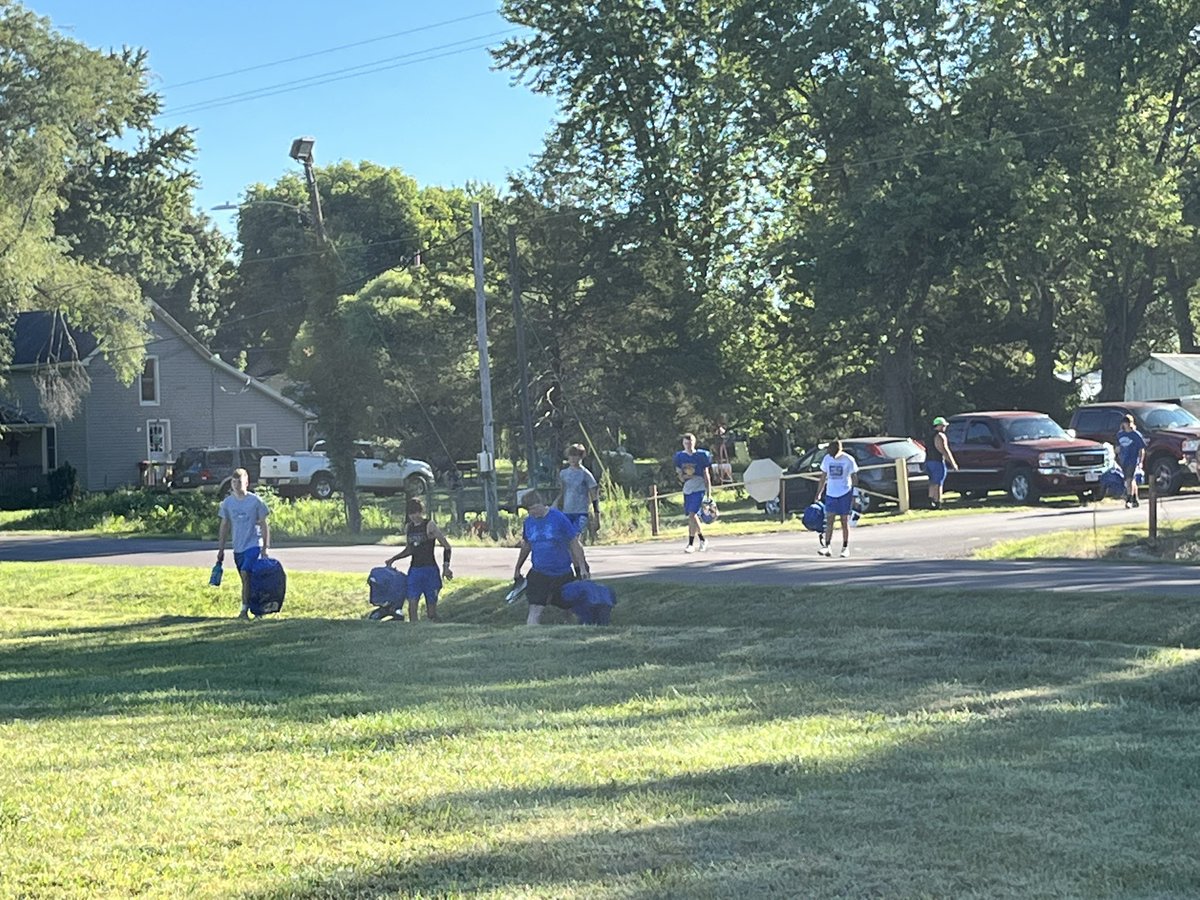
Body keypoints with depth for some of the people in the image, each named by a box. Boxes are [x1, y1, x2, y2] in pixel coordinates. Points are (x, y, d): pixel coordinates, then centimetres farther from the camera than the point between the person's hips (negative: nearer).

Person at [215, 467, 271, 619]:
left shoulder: (255, 501, -6)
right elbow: (224, 527, 13)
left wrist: (266, 547, -6)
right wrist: (221, 549, 11)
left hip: (253, 544, -5)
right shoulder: (227, 502, 5)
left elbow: (264, 525, -2)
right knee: (246, 579, 8)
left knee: (245, 574, -20)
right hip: (238, 547, 5)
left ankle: (245, 610, -17)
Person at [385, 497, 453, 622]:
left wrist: (446, 567, -9)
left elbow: (446, 546, -4)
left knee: (431, 613, -2)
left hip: (430, 570, -5)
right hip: (414, 570, 5)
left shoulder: (429, 526, -7)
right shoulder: (408, 528, 10)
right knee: (412, 603, -10)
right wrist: (393, 559, 11)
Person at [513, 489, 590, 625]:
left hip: (563, 573, -2)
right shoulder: (528, 522, 2)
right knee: (535, 610, -10)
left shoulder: (558, 517, -10)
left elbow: (574, 543, -4)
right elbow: (526, 546, 18)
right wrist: (517, 569, 25)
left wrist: (582, 568, -5)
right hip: (539, 574, 2)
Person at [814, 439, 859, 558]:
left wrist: (854, 495, -7)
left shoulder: (848, 460, -7)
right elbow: (823, 477, 12)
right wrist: (818, 493, 10)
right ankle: (826, 547, -7)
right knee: (829, 520, -5)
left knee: (845, 521, 1)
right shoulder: (827, 458, 3)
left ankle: (845, 548, 8)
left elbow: (854, 477, -3)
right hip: (830, 493, 3)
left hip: (845, 493, -3)